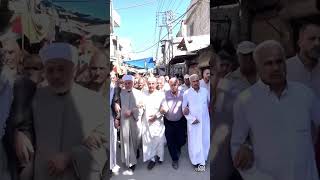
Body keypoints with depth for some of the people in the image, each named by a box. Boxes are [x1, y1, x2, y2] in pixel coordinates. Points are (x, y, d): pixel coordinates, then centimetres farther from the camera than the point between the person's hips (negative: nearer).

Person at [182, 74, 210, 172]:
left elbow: (209, 102, 15)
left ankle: (202, 160, 29)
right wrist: (192, 119, -8)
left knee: (205, 141, 9)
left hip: (205, 120, 2)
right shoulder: (187, 93, -5)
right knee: (194, 142, 3)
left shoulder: (205, 91, 0)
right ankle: (197, 162, 19)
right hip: (193, 122, -2)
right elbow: (184, 108, -2)